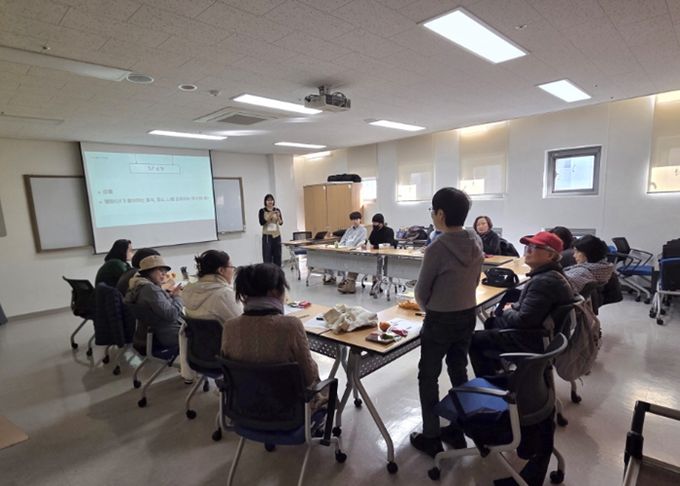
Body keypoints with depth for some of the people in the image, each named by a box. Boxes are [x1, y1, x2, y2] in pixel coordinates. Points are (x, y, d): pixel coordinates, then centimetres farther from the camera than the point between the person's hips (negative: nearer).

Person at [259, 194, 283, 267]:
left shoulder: (277, 210, 6)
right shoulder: (262, 210, -1)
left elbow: (281, 223, -3)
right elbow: (261, 222, -12)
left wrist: (278, 217, -23)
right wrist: (269, 216, -22)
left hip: (277, 235, 3)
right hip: (267, 236, -3)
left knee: (277, 255, 7)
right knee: (267, 256, -5)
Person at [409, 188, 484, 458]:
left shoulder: (438, 248, -23)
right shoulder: (476, 242, -3)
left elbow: (421, 291, -13)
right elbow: (474, 281, 8)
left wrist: (427, 308, 7)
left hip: (440, 320, -6)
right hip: (468, 315, 7)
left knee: (428, 376, 10)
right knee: (459, 372, 20)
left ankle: (431, 438, 21)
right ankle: (458, 430, 34)